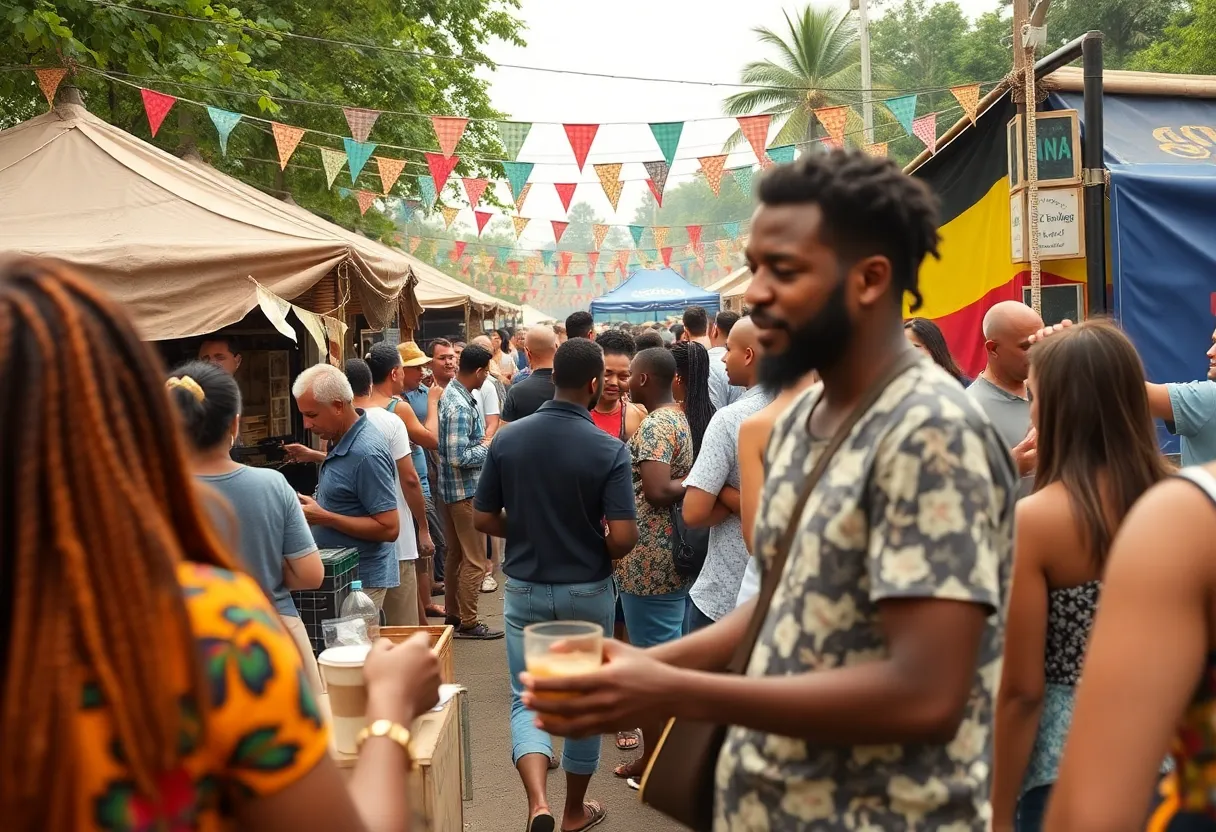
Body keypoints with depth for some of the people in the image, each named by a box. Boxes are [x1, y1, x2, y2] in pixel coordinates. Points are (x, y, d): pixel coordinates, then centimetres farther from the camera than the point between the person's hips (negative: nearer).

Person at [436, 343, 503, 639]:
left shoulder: (451, 392, 7)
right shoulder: (460, 407, -24)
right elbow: (459, 457, -26)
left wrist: (482, 441, 6)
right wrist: (487, 447, -13)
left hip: (454, 489, 10)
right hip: (466, 490, -10)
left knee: (456, 555, 18)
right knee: (474, 560, -1)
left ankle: (453, 614, 27)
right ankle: (468, 623, 6)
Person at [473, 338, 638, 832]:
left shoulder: (508, 439, -8)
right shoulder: (609, 450, -16)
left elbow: (483, 519, -2)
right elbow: (623, 538, -20)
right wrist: (597, 552, 2)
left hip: (524, 588, 2)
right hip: (587, 592, -1)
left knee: (527, 698, 10)